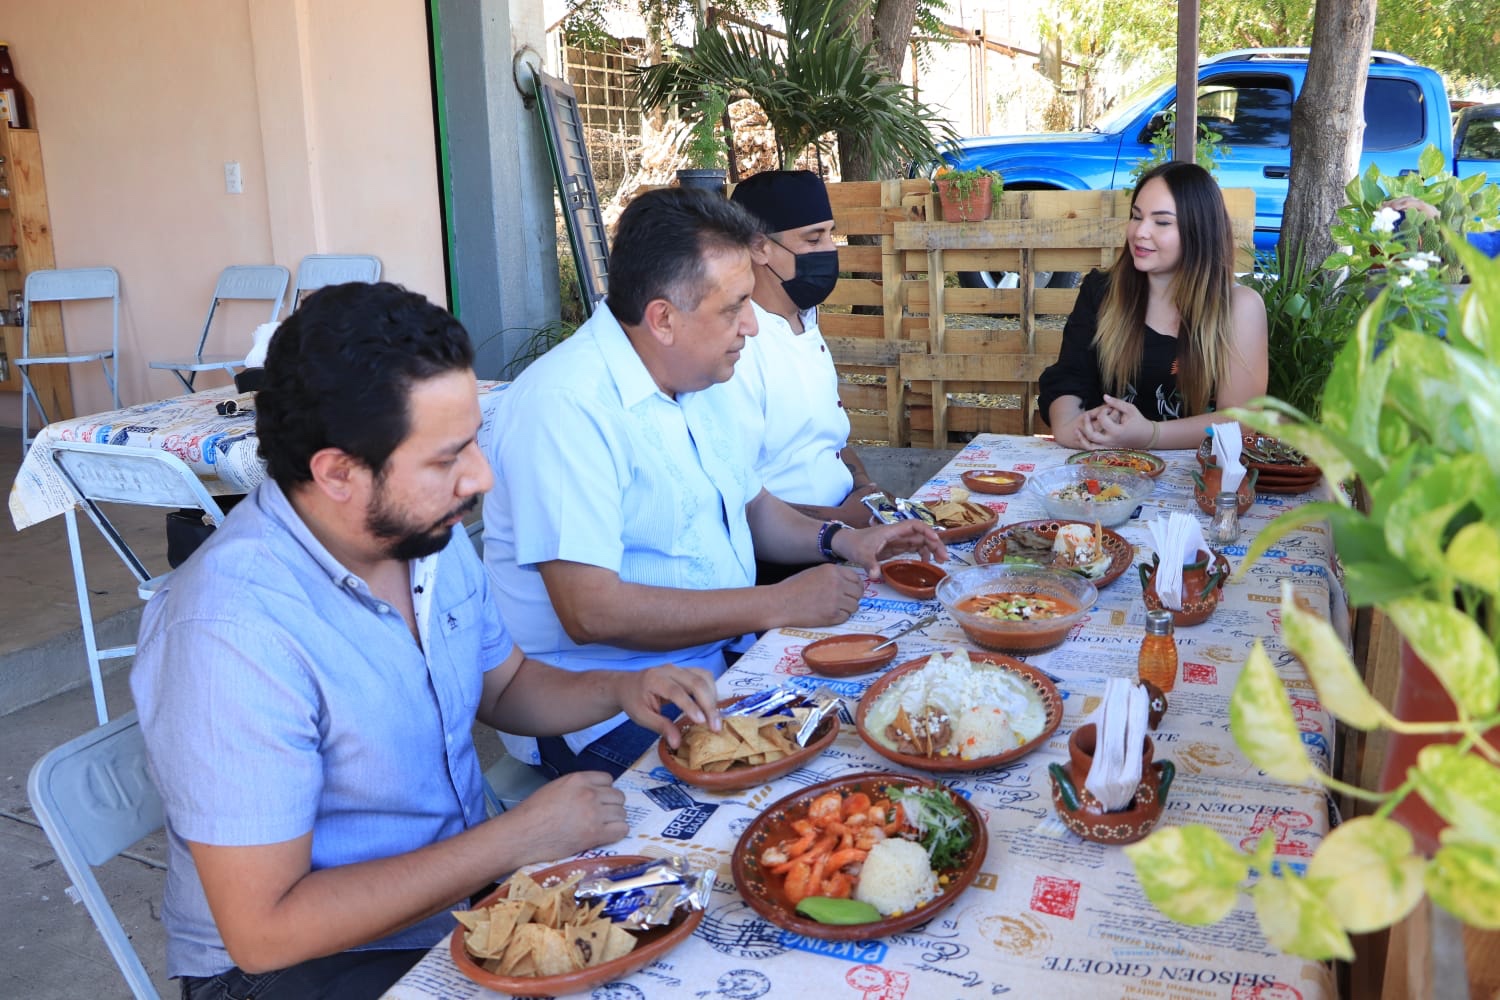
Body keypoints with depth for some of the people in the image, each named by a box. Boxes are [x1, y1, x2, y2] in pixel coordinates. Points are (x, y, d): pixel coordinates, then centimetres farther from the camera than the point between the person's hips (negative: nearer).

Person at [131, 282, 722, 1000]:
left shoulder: (428, 532, -4)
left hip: (465, 880, 7)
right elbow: (263, 930, -26)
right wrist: (516, 839, -24)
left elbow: (503, 685, 13)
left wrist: (617, 689, -7)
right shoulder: (234, 634, -29)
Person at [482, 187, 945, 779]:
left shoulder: (694, 379, 10)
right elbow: (589, 610, -27)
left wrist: (839, 542, 4)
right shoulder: (567, 404, -22)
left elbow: (747, 506, 23)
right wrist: (779, 605, -21)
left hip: (720, 658, 9)